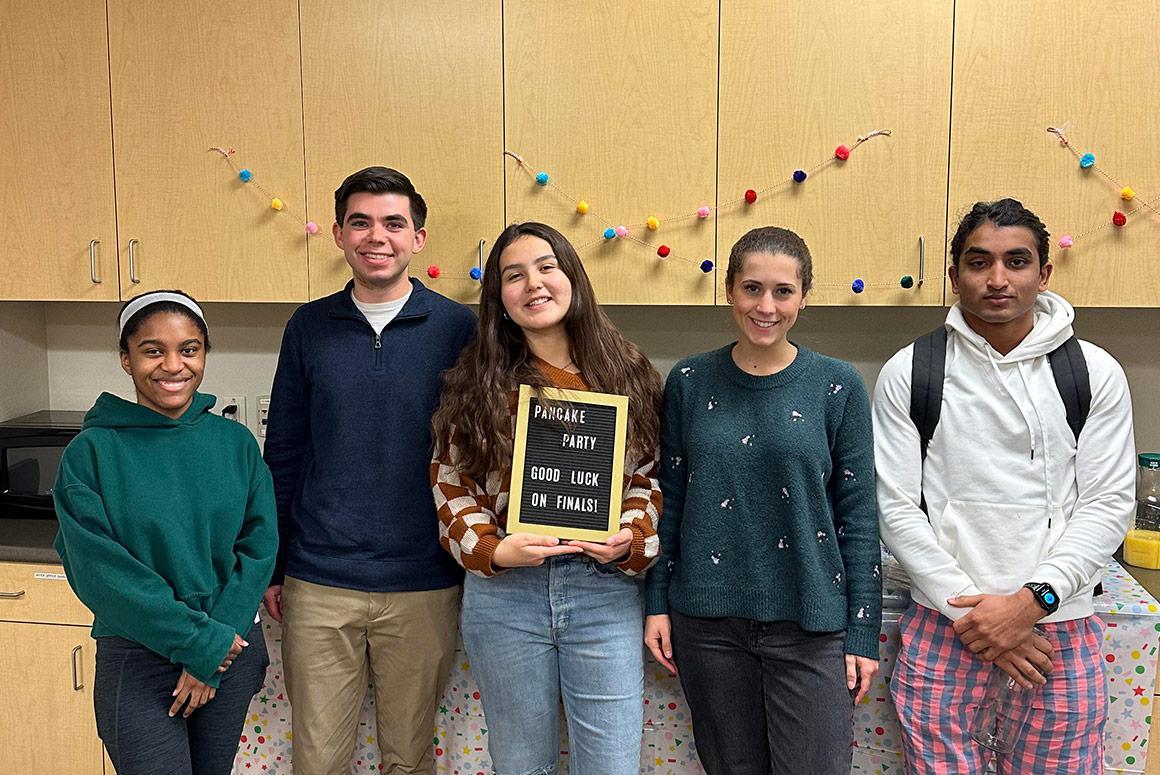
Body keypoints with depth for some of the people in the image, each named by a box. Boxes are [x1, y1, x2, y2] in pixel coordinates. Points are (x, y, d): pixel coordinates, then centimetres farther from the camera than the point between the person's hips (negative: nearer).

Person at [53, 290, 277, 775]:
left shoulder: (236, 442, -1)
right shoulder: (90, 452, -9)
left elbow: (259, 546, -3)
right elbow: (99, 570, -13)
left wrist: (216, 646, -12)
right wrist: (198, 640, -16)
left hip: (232, 649, 3)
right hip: (137, 661, -3)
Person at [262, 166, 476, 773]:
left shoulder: (456, 328, -4)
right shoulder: (309, 327, 2)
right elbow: (282, 455, 8)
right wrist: (271, 567, 9)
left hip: (424, 589, -1)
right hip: (317, 586, 2)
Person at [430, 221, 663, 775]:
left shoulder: (627, 373, 5)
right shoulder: (478, 382, 2)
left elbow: (650, 476, 8)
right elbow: (449, 485, 4)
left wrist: (631, 539, -9)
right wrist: (492, 550, -11)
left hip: (605, 589, 0)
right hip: (503, 591, 0)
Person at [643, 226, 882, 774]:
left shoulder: (837, 386, -3)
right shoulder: (690, 381, 2)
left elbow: (858, 515, -1)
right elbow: (670, 499, 7)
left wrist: (863, 632, -2)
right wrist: (658, 603, 5)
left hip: (809, 624, -1)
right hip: (708, 618, 2)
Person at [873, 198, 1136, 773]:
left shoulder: (1096, 373, 2)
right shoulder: (909, 373, -1)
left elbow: (1108, 504, -2)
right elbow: (896, 508, -4)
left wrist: (1031, 601, -13)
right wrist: (970, 607, -10)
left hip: (1060, 625, 1)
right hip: (942, 621, -1)